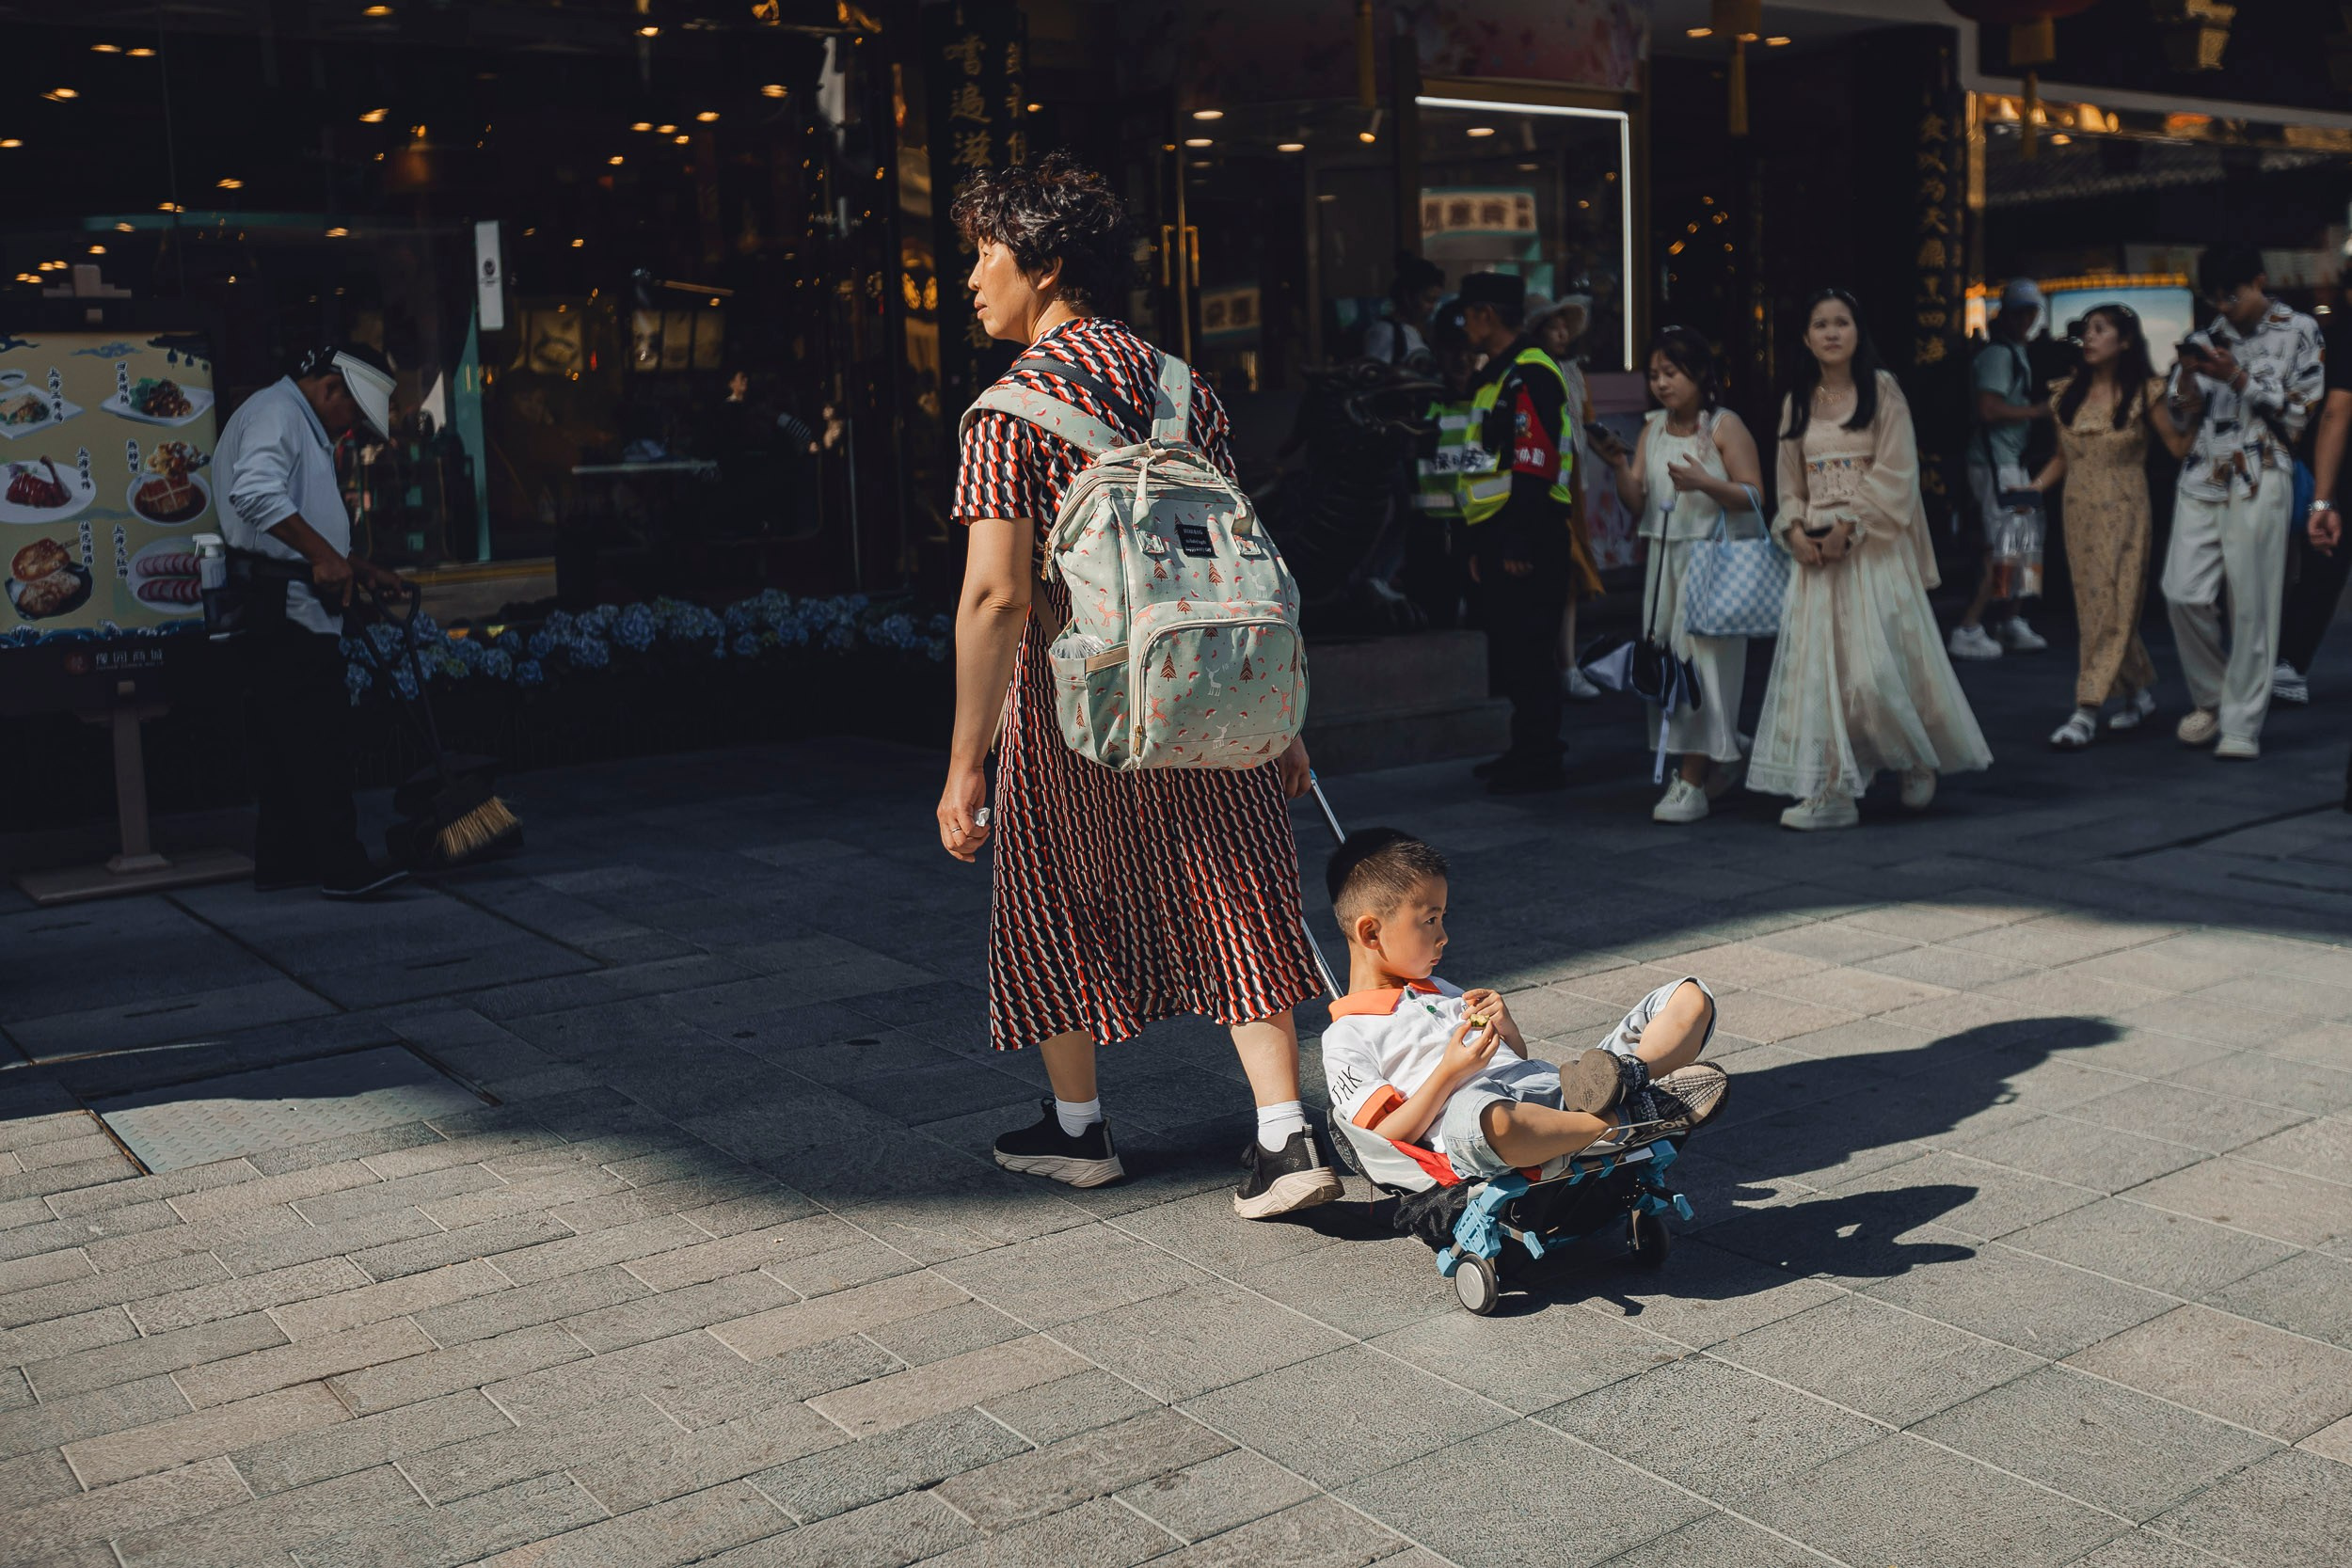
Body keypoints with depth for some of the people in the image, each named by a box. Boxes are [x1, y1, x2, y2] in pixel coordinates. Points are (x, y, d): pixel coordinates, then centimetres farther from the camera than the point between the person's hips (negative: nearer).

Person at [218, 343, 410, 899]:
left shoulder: (304, 428, 26)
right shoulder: (276, 413, -9)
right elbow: (256, 494, -27)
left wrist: (364, 570, 24)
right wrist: (324, 555, -29)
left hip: (290, 617, 11)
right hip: (286, 612, -11)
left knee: (287, 743, 12)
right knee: (317, 743, -11)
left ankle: (281, 862, 18)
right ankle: (340, 865, -10)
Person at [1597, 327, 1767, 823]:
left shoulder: (1724, 426, -5)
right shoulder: (1653, 428, 10)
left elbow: (1753, 496, -9)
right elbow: (1636, 500, 6)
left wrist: (1704, 482, -22)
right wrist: (1619, 464, -11)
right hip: (1664, 556, 6)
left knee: (1701, 657, -8)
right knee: (1667, 658, 7)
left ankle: (1692, 782, -7)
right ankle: (1720, 762, 23)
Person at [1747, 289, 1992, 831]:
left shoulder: (1882, 391, 0)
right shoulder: (1797, 402, 13)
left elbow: (1895, 475, -8)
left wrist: (1850, 528, -16)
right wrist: (1795, 529, -5)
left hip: (1874, 546, -4)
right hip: (1817, 551, 4)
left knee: (1877, 667, -9)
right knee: (1818, 664, -1)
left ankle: (1919, 759, 17)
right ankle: (1830, 792, 2)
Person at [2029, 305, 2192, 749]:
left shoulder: (2144, 392, -3)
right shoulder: (2068, 393, 8)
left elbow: (2179, 447, -6)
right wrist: (2036, 487, 1)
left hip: (2124, 514, -5)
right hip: (2079, 514, 5)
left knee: (2112, 610, -7)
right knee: (2095, 610, 8)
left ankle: (2086, 712, -11)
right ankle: (2140, 691, 26)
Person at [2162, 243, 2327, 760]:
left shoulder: (2299, 331, 5)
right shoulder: (2207, 336, 14)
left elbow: (2300, 410, -1)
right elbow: (2180, 414, 14)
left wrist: (2238, 379, -11)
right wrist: (2187, 374, -6)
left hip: (2260, 480, -4)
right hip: (2202, 479, 4)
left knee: (2252, 605, -5)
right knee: (2183, 593, -5)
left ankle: (2242, 726, 1)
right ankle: (2211, 700, 15)